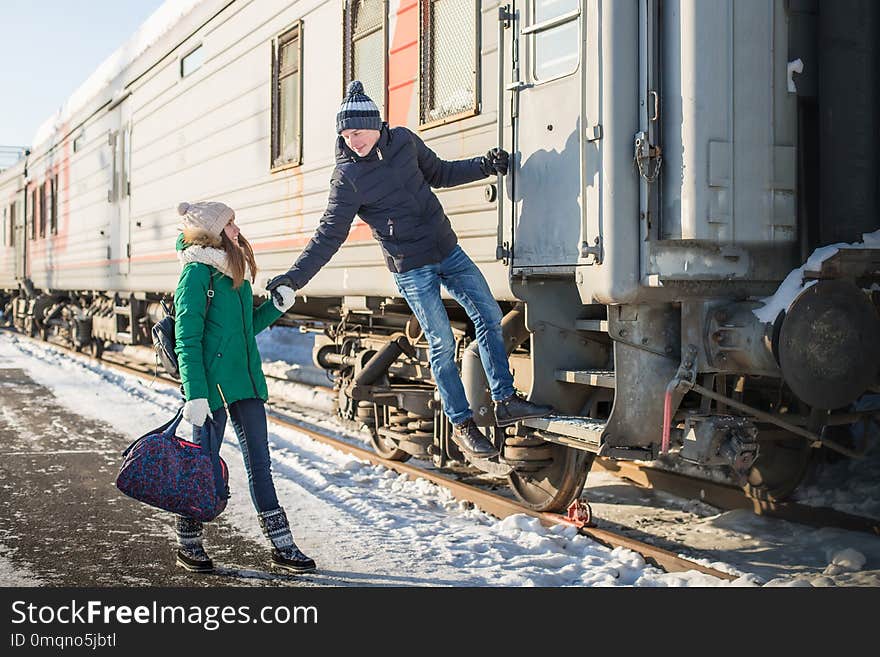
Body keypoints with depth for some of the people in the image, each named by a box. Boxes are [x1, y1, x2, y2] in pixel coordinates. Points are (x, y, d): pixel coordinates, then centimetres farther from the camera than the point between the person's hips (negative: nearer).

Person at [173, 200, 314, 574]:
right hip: (212, 382, -8)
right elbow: (187, 339, -16)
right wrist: (195, 395, -22)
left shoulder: (235, 269, 13)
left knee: (259, 463, 9)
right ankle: (188, 546, 23)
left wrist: (276, 306, 5)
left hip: (245, 381, 8)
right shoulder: (197, 273, -12)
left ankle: (282, 546, 14)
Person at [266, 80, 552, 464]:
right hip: (412, 269, -6)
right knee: (442, 344, -4)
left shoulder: (404, 141, -1)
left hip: (447, 250, 6)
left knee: (489, 316, 6)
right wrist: (294, 278, -20)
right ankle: (462, 425, 10)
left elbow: (438, 173, 16)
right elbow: (329, 235, -12)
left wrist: (485, 166, 6)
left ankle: (506, 402, 15)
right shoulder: (347, 176, -14)